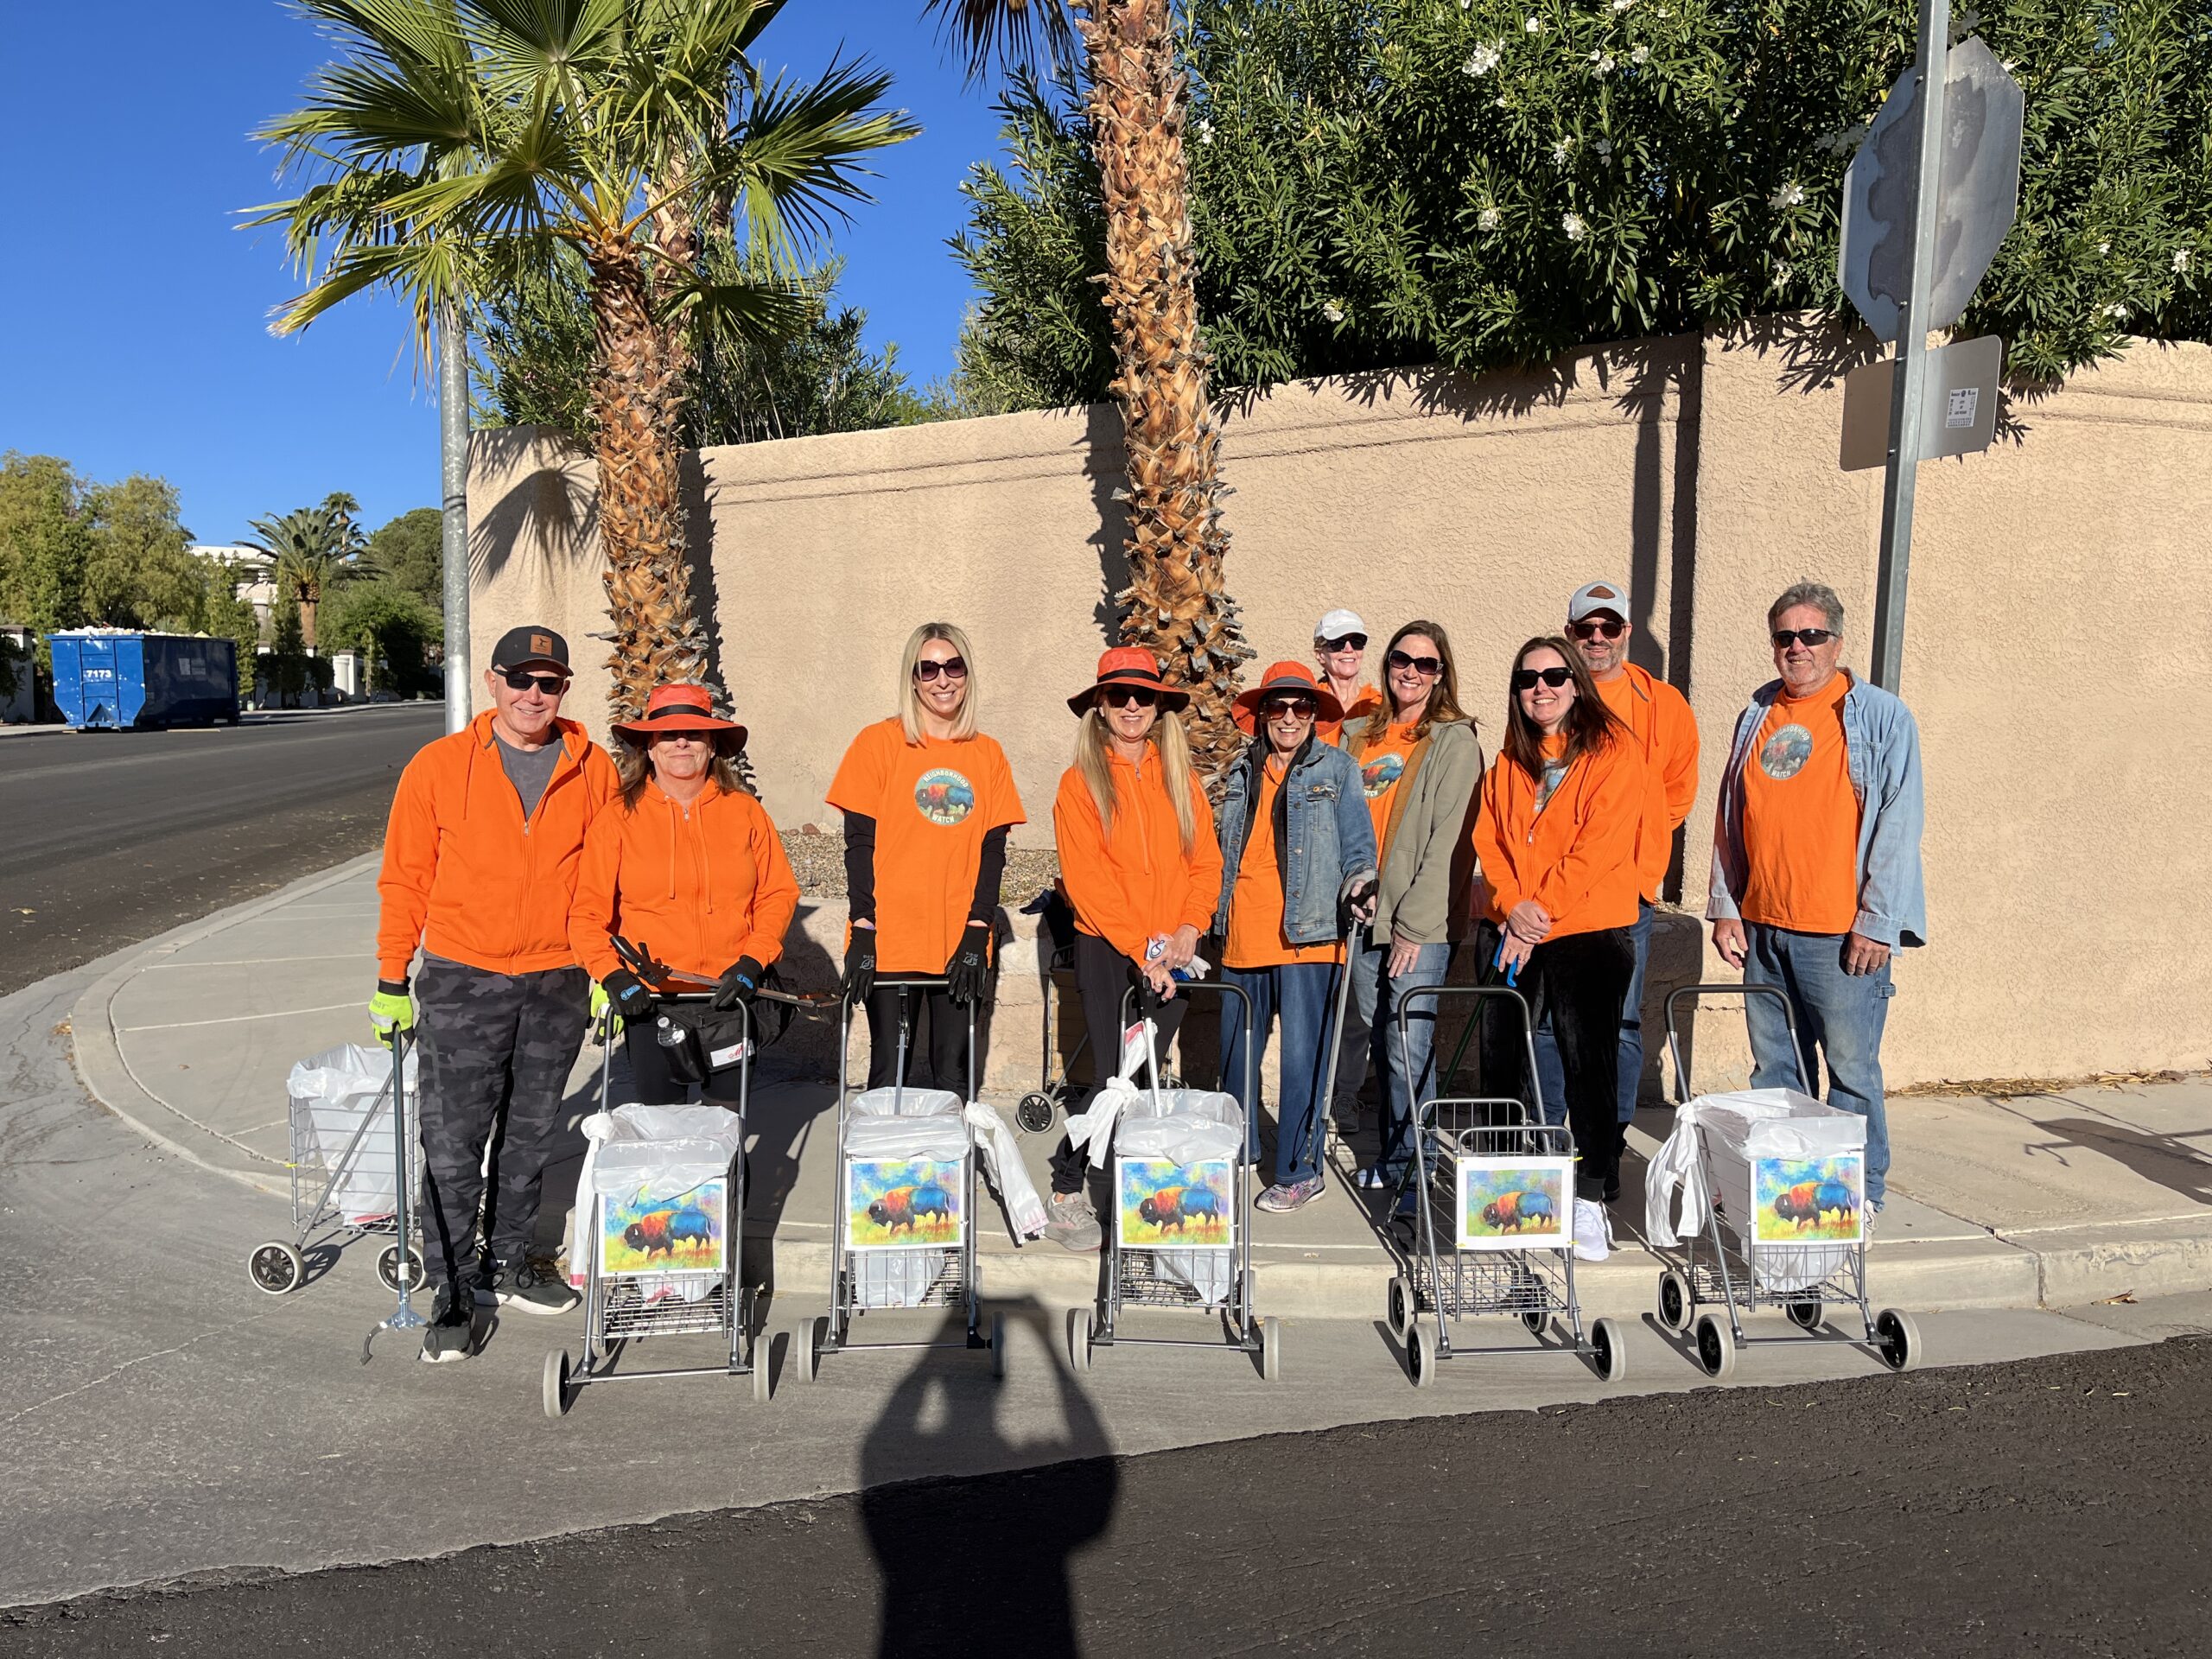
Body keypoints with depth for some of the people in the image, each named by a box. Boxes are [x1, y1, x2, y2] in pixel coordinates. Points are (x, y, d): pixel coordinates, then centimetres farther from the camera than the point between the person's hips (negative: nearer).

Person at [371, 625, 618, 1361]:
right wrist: (392, 982, 0)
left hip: (559, 982, 2)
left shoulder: (591, 770, 2)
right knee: (452, 1144, 0)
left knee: (529, 1135, 14)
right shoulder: (439, 766, -2)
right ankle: (450, 1291, 13)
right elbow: (405, 879, 1)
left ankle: (506, 1261, 30)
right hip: (463, 980, -2)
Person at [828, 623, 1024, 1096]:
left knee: (955, 1077, 5)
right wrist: (863, 930, -10)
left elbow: (993, 851, 4)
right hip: (890, 941, -2)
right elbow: (860, 843, -3)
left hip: (962, 946, 2)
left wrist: (977, 934, -6)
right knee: (891, 1077, 3)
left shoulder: (988, 754, 8)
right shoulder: (879, 742, 0)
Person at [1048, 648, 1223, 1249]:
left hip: (1171, 954, 3)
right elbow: (1087, 877, -7)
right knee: (1115, 1079, -8)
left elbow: (1205, 862, 8)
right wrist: (1140, 948, -13)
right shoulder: (1081, 781, 0)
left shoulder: (1181, 780, 12)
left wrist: (1188, 931, -9)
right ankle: (1065, 1192, 9)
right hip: (1106, 948, -3)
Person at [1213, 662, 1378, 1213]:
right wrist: (1217, 916, 20)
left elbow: (1357, 844, 2)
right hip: (1243, 938, 5)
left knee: (1302, 1055, -4)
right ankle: (1235, 1149, 33)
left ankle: (1299, 1171, 9)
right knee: (1235, 1051, 13)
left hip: (1307, 936, -4)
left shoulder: (1337, 768, 5)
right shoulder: (1242, 773, 16)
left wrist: (1360, 883, -17)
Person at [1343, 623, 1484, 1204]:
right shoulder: (1365, 735, 14)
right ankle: (1391, 1158, 25)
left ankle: (1408, 1166, 8)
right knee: (1380, 1042, 12)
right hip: (1364, 916, 6)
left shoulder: (1455, 743, -4)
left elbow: (1449, 842, -10)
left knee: (1408, 1050, -5)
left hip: (1421, 924, -6)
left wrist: (1415, 924, -15)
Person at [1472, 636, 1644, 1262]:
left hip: (1588, 933, -5)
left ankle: (1590, 1199, 9)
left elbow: (1600, 844, -12)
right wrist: (1513, 906, -10)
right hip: (1515, 934, 5)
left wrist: (1541, 911, -14)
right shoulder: (1508, 763, 13)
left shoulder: (1612, 751, -4)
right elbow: (1490, 840, 7)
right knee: (1497, 1059, 9)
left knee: (1588, 1066, -2)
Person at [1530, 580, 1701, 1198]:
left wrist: (1639, 852, 7)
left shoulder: (1663, 704, 8)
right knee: (1548, 1023, 2)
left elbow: (1678, 792, 16)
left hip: (1627, 892, 0)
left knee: (1620, 1026, 2)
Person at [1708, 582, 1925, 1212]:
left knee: (1851, 1071, 2)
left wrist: (1878, 923, -12)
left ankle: (1859, 1193, 16)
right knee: (1773, 1070, 13)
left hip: (1842, 935, -5)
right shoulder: (1756, 717, 12)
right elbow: (1729, 820, 15)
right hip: (1762, 928, 5)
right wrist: (1725, 907, 10)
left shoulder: (1882, 717, -2)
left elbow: (1898, 825, -7)